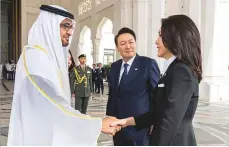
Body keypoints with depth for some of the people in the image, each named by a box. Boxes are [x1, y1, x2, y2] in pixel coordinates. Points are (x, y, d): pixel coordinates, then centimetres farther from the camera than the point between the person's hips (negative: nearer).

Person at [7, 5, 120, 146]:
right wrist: (97, 124, -26)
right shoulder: (34, 57, -20)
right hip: (39, 135, -8)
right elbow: (53, 104, -27)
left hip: (52, 132, 8)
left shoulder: (54, 55, 8)